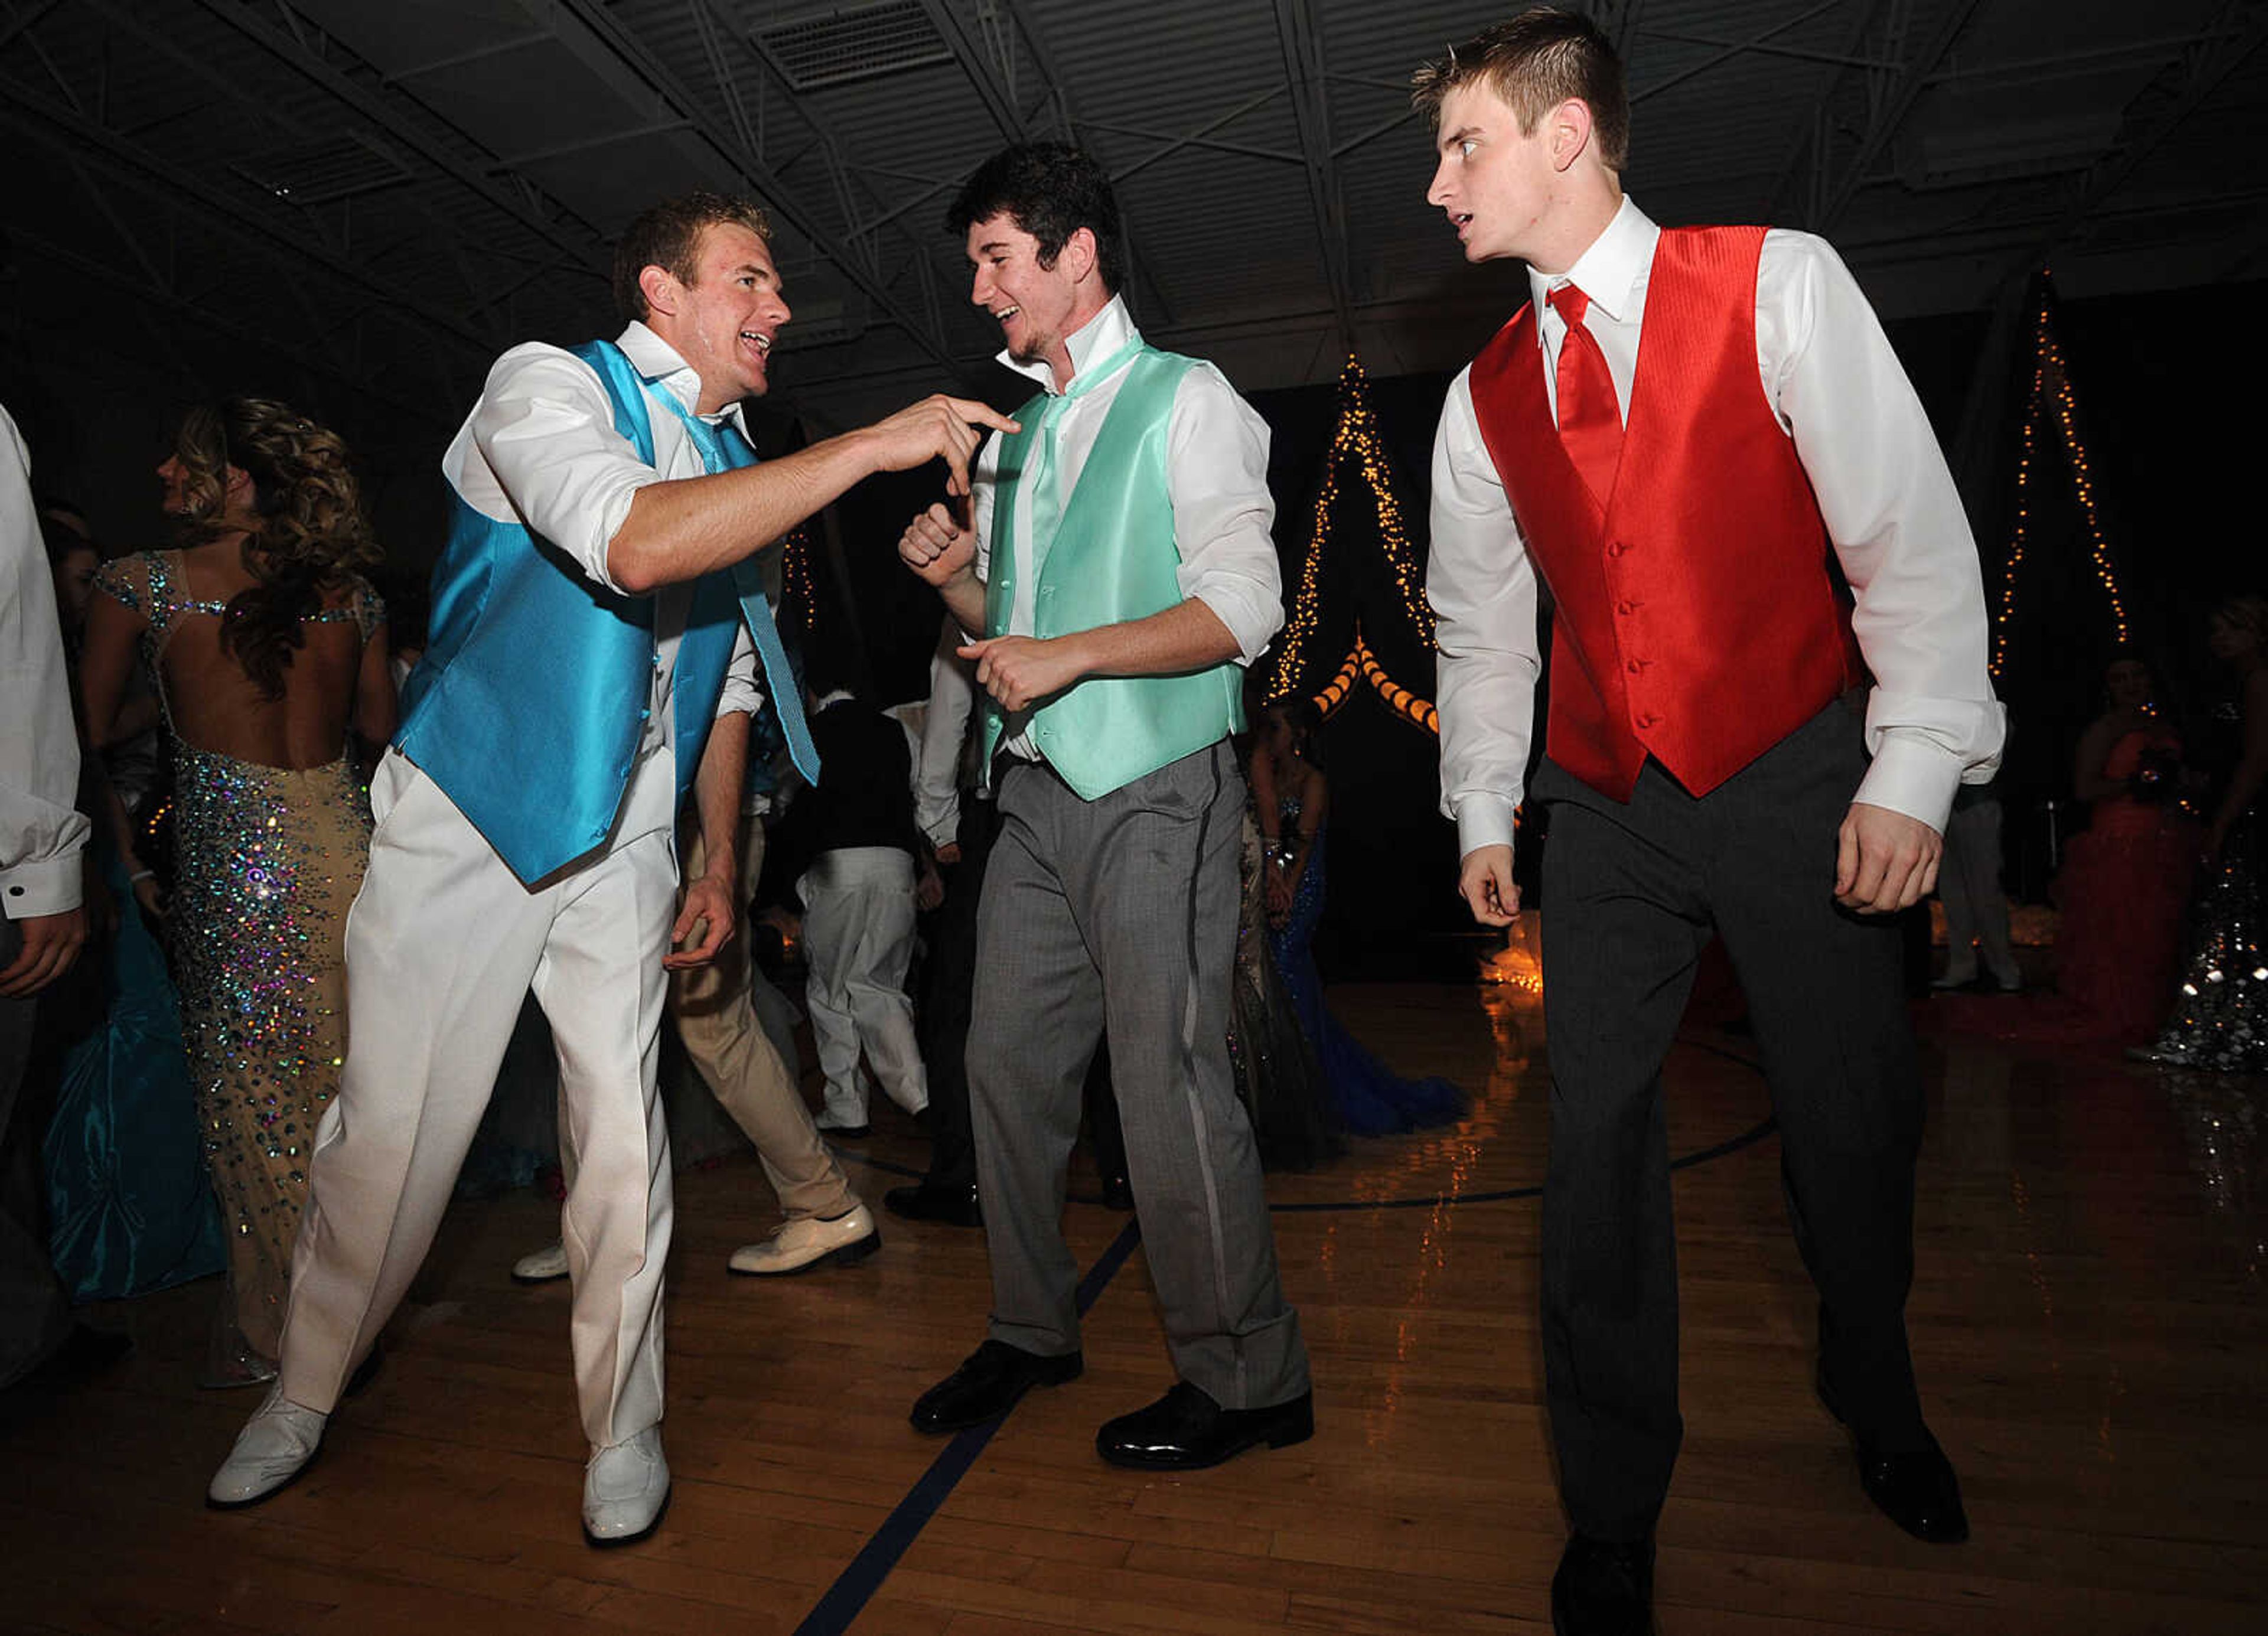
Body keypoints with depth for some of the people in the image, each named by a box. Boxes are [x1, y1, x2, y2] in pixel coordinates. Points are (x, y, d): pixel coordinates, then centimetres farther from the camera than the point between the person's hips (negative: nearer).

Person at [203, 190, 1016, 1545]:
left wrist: (722, 861, 13)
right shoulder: (549, 385, -9)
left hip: (623, 845, 4)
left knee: (625, 1137, 1)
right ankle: (306, 1395, 31)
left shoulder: (734, 464, 11)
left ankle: (623, 1425, 19)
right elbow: (634, 544, -33)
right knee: (388, 1126, 5)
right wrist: (869, 447, -29)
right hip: (463, 820, -4)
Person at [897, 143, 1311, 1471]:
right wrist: (958, 578, 4)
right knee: (1009, 1065, 9)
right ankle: (1033, 1333, 28)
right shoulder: (1016, 432, 21)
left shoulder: (1186, 400, 0)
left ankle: (1247, 1380, 12)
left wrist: (1068, 655, -17)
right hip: (1039, 793, 7)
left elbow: (1244, 609, -11)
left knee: (1170, 1083, -6)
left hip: (1156, 790, -7)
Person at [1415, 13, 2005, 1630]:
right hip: (1611, 806, 3)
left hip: (1795, 781, -2)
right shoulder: (1486, 392, 8)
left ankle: (1881, 1409, 42)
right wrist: (1483, 810, 15)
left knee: (1856, 1120, 9)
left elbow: (1911, 536, -7)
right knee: (1599, 1139, 1)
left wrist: (1913, 769, -13)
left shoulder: (1777, 286, -4)